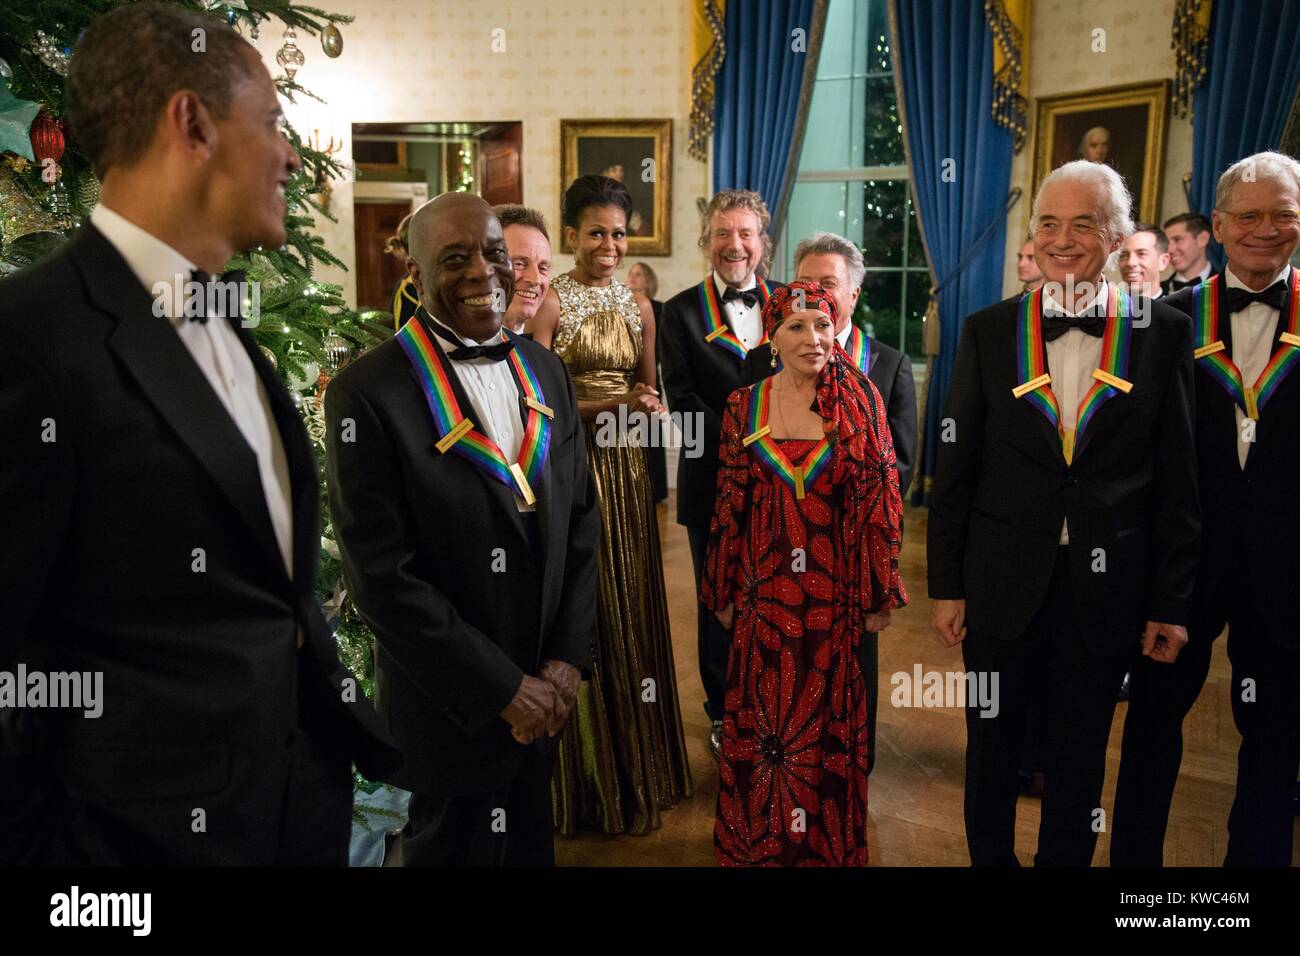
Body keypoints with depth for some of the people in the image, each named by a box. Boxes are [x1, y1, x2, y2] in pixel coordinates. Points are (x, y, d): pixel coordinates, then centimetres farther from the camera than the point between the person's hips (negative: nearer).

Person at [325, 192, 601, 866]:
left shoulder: (544, 370, 3)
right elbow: (381, 577, -18)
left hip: (546, 696, 5)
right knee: (460, 847, 16)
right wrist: (504, 689, -15)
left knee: (533, 845, 23)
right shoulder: (368, 394, -16)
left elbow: (580, 520, 6)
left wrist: (568, 658, -3)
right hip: (452, 710, -5)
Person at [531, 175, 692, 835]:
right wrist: (610, 406, -22)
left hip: (625, 469, 5)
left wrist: (648, 409, -7)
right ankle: (587, 779, 21)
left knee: (632, 611, 12)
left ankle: (637, 769, 30)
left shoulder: (637, 308, 10)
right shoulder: (552, 302, -6)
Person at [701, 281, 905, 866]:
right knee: (762, 713, 10)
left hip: (835, 591, -1)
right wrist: (724, 592, 6)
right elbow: (730, 504, 4)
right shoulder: (745, 406, 1)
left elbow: (880, 497, -3)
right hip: (767, 591, 1)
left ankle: (829, 839, 33)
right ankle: (758, 838, 32)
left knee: (831, 717, 10)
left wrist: (880, 591, -4)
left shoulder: (861, 400, -3)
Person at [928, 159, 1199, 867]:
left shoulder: (1164, 333, -2)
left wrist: (1170, 602, -1)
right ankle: (989, 857, 38)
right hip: (1001, 584, 0)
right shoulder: (988, 331, -1)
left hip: (1105, 589, 0)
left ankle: (1063, 860, 38)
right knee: (991, 747, 16)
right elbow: (955, 469, 0)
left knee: (1080, 757, 17)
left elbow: (1177, 482, 0)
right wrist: (946, 584, -1)